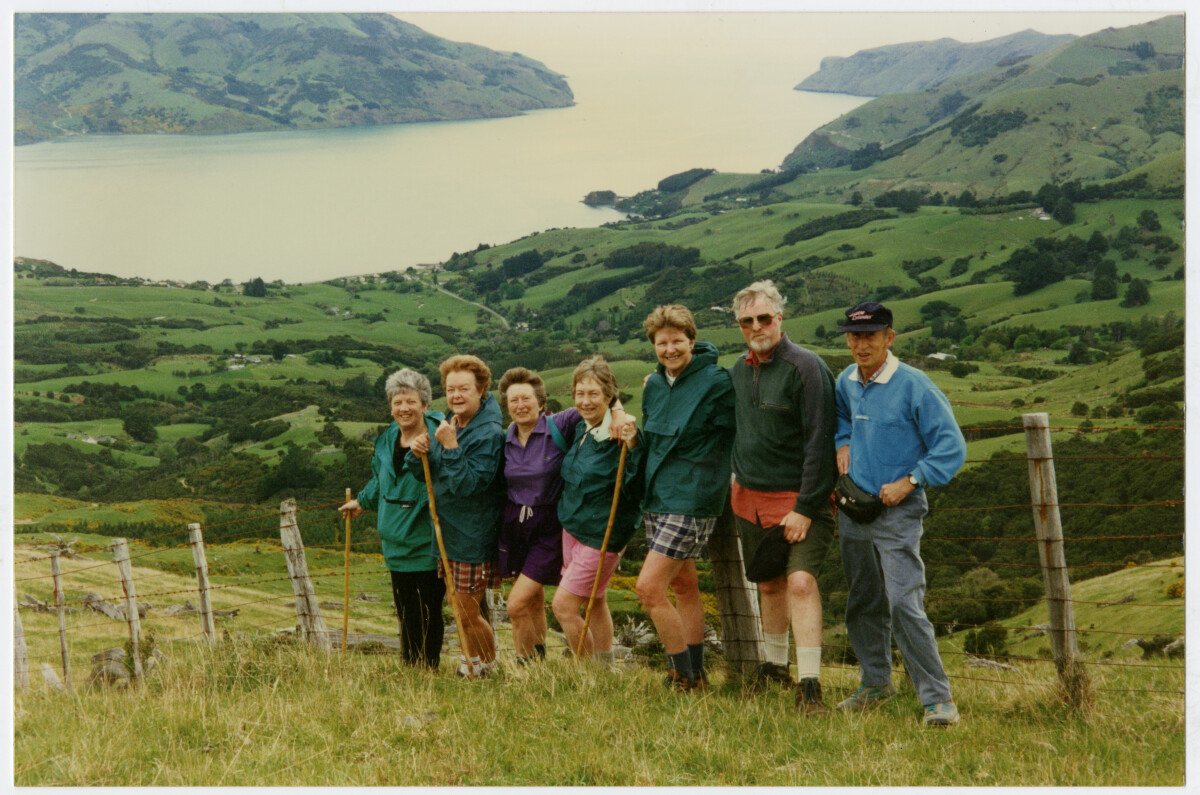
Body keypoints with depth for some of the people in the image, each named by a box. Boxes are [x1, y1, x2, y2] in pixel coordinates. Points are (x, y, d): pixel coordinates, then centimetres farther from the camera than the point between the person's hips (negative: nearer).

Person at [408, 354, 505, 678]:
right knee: (460, 607, 18)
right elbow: (425, 476, 9)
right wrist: (418, 454, -11)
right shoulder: (447, 425, 7)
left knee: (467, 614, -1)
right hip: (447, 532, 8)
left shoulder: (489, 435, -18)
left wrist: (451, 447, -28)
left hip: (474, 538, -8)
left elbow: (469, 485, -25)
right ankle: (470, 661, 37)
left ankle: (487, 667, 20)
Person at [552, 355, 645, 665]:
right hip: (573, 526, 8)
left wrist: (632, 448, -38)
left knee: (563, 605, -7)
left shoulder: (623, 434, -20)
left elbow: (637, 490, -28)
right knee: (595, 602, 17)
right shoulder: (580, 428, 5)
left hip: (603, 534, -8)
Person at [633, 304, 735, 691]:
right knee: (684, 586, 14)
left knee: (649, 587, -13)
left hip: (691, 499, -8)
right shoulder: (654, 385, 11)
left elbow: (735, 435, -9)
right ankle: (695, 673, 23)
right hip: (657, 498, 8)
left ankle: (684, 676, -2)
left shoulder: (716, 381, -12)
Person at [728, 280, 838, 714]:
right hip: (750, 499, 6)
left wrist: (805, 508, -19)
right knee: (769, 584, 15)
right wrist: (737, 478, 14)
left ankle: (809, 685, -18)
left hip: (798, 498, -6)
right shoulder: (739, 370, 9)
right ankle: (774, 666, 31)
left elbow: (819, 442, -16)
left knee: (800, 580, -19)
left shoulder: (805, 367, -13)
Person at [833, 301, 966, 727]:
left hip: (897, 513, -7)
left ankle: (938, 699, -10)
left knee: (905, 604, -16)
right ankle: (876, 683, 32)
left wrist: (908, 482, -16)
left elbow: (952, 446, -12)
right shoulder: (846, 381, 8)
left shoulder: (913, 385, -12)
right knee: (862, 604, 15)